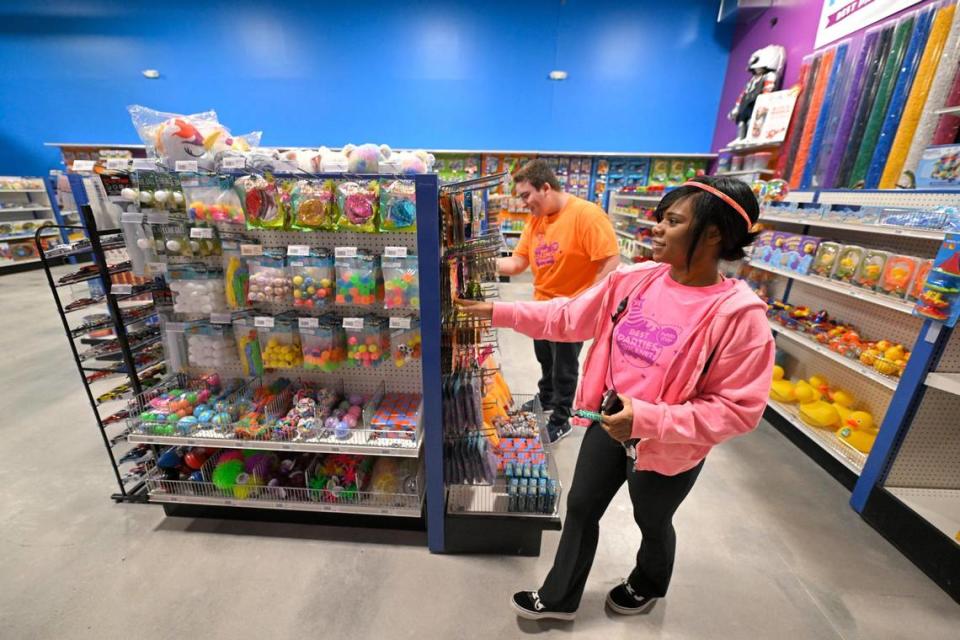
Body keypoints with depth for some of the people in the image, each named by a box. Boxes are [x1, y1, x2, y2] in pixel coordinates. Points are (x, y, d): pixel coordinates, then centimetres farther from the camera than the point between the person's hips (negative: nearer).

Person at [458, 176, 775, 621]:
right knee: (581, 508, 19)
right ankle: (558, 597, 46)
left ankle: (648, 586, 62)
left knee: (652, 524, 25)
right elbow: (568, 317, -3)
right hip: (610, 424, 4)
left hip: (668, 450, -4)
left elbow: (737, 409, -20)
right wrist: (498, 312, -7)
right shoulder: (634, 279, -10)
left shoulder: (740, 315, -24)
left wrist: (647, 419, -30)